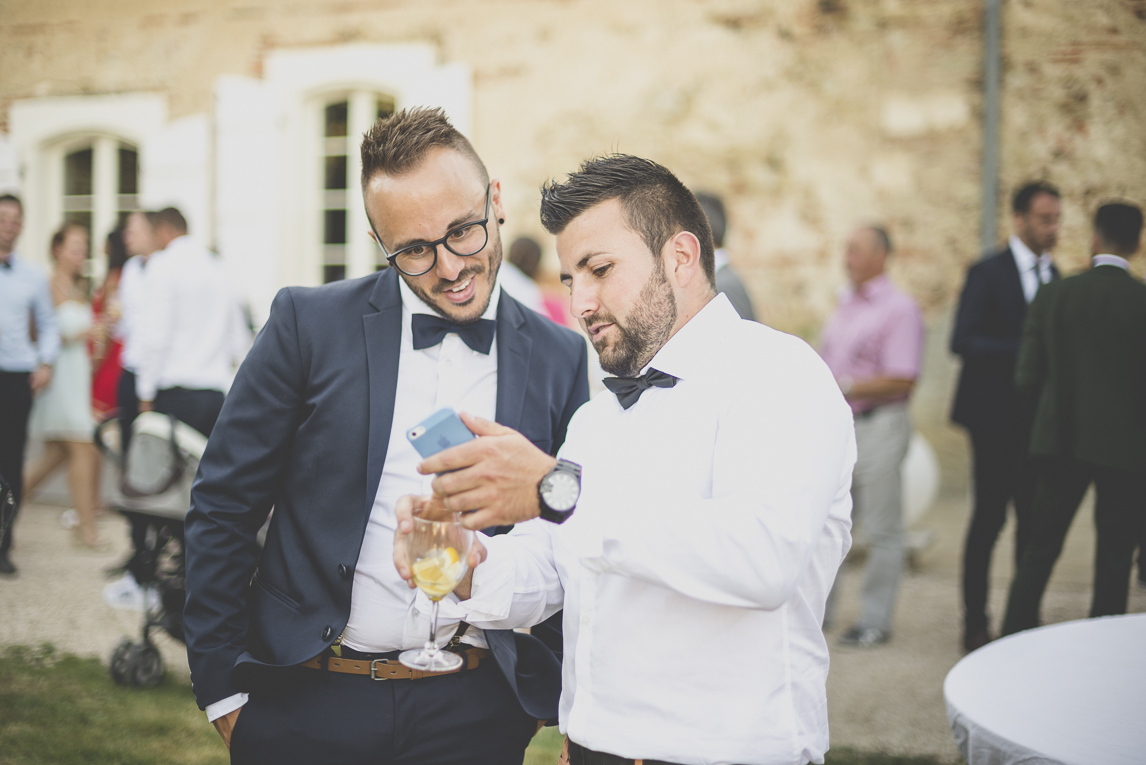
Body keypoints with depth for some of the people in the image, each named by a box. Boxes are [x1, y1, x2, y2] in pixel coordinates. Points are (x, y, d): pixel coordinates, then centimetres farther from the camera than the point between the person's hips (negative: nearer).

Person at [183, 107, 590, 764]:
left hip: (476, 712, 1)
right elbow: (222, 508, -1)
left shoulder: (561, 359, 2)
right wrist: (224, 688, -3)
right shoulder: (310, 323, -3)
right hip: (309, 704, -1)